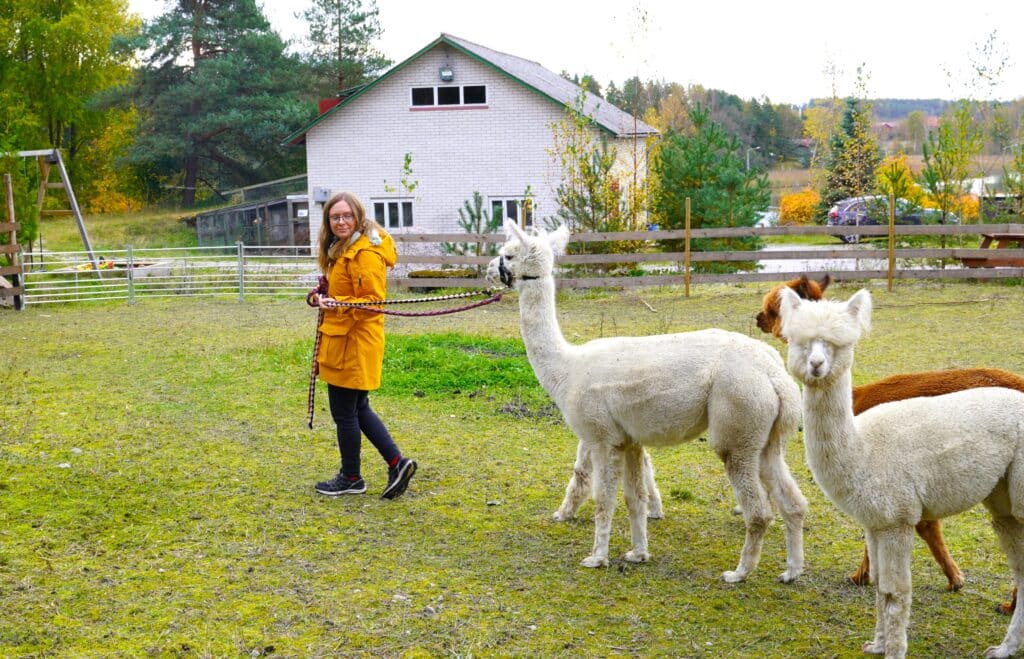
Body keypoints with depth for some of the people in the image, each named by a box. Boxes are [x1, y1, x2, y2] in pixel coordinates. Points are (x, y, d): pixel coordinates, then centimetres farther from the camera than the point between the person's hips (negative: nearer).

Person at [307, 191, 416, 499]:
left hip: (355, 344, -10)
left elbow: (372, 301, -22)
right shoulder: (342, 249, 13)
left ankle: (351, 478, 17)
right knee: (358, 408, 17)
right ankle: (397, 463, 18)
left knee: (344, 412, 3)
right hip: (343, 341, 10)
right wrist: (323, 297, 7)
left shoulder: (366, 253, -19)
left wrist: (336, 304, -33)